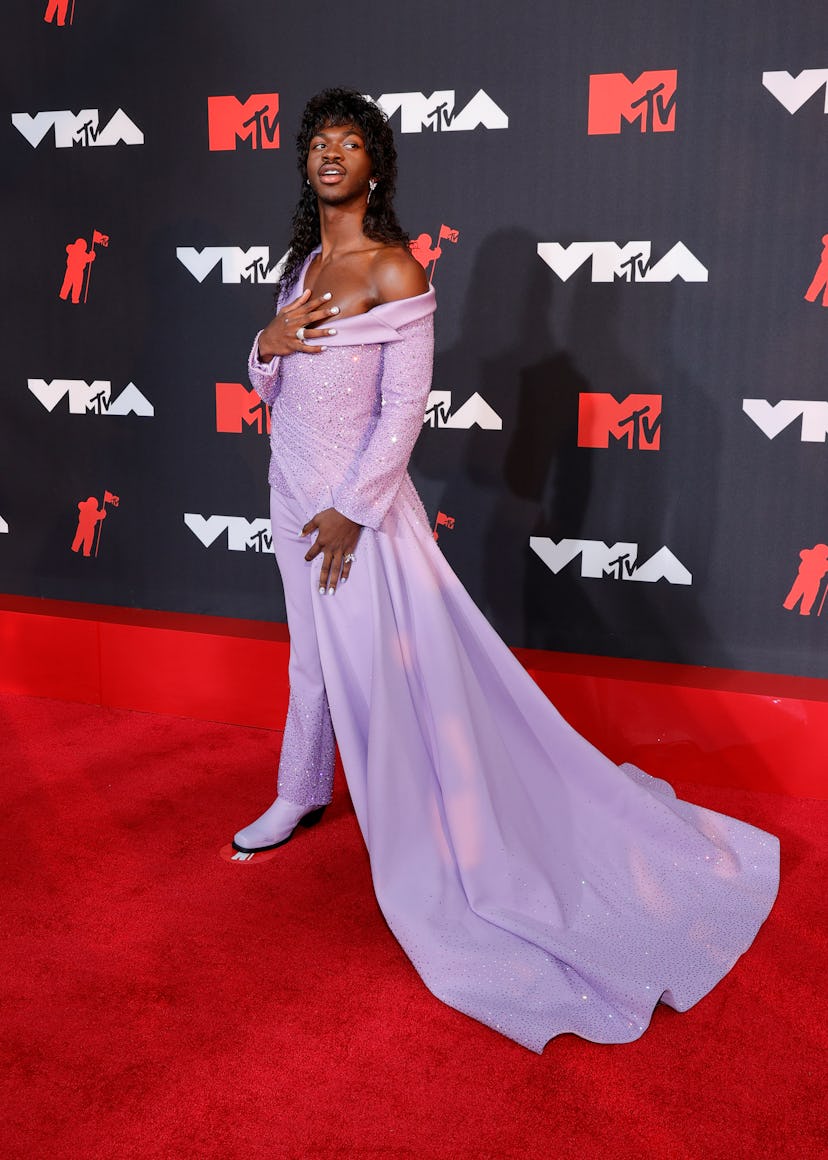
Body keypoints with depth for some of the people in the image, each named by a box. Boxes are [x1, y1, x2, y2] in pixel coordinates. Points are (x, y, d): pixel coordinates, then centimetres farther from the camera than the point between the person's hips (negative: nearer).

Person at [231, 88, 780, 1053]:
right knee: (312, 650, 21)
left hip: (358, 499, -8)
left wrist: (351, 511, -18)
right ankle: (301, 796, 40)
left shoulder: (394, 271, -13)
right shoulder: (301, 265, 11)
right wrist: (267, 343, -6)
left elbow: (403, 411, -17)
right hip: (291, 487, 8)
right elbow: (272, 393, 15)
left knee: (385, 665, -2)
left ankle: (432, 853, 12)